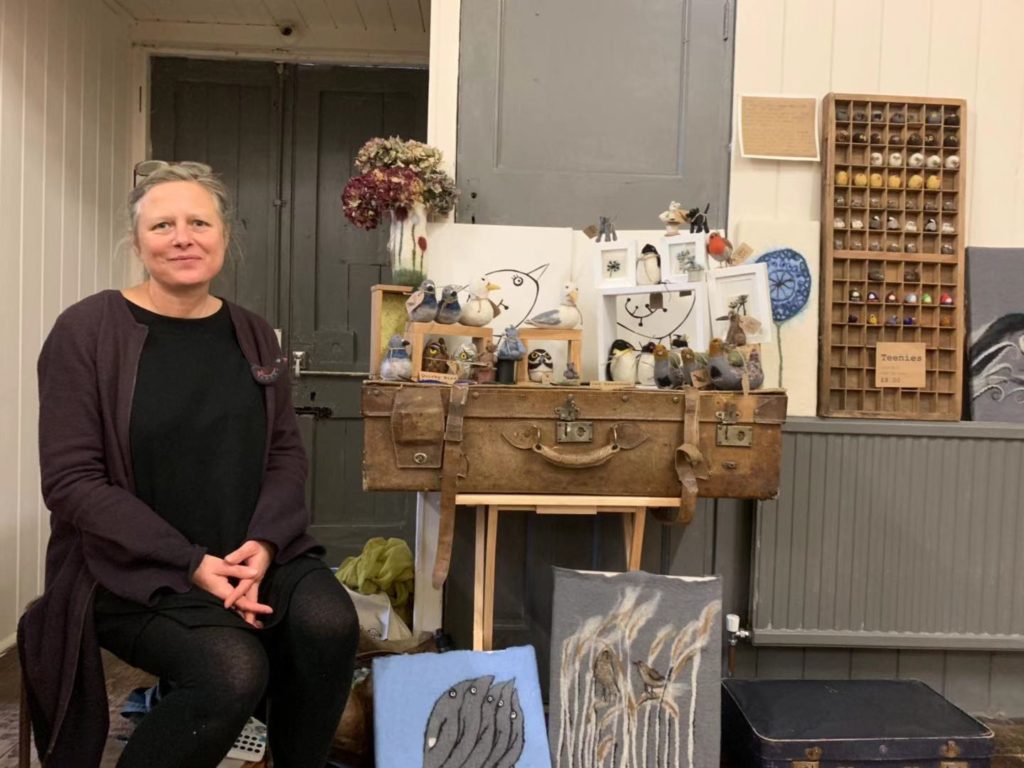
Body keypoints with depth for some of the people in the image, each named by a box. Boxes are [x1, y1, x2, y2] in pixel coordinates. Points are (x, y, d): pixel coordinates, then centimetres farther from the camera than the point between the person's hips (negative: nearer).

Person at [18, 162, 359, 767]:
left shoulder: (253, 335, 7)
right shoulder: (87, 331, -7)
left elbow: (287, 453, 7)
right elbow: (71, 480, -11)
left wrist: (263, 543, -13)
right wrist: (192, 564, -18)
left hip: (251, 552, 4)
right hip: (134, 567, -4)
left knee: (329, 623, -24)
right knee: (234, 670, -29)